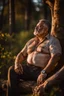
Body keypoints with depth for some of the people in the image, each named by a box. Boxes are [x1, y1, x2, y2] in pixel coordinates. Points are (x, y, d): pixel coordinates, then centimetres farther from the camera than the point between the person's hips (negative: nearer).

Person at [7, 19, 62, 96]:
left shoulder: (52, 41, -1)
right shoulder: (31, 41, 21)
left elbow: (55, 57, -17)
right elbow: (21, 54, 24)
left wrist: (44, 72, -28)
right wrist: (17, 64, -1)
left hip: (41, 70, -6)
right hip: (29, 68, 6)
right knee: (12, 70, -18)